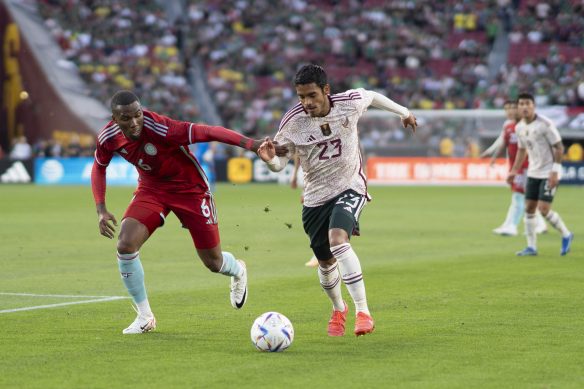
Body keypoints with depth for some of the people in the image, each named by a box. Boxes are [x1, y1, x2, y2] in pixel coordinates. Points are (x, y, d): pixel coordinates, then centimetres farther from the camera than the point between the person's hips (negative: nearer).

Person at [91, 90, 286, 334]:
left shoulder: (159, 128, -34)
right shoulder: (108, 139, -17)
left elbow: (209, 132, -34)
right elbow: (99, 167, 5)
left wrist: (254, 145, -42)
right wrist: (101, 210, -5)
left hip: (189, 188, -3)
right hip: (151, 188, 4)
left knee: (213, 262, 4)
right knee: (125, 245, -20)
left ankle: (237, 271, 46)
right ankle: (144, 317, -1)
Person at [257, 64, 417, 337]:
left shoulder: (350, 103, -15)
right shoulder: (292, 122, -16)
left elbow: (372, 96, 9)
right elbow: (280, 163, -8)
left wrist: (403, 112, 25)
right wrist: (269, 159, -32)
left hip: (350, 187, -2)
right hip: (316, 197, 2)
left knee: (338, 240, -29)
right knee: (326, 262, 13)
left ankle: (362, 311, -27)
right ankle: (338, 309, 45)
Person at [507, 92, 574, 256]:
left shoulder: (545, 124, -17)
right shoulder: (519, 127, 4)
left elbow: (559, 147, -14)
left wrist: (555, 171, -20)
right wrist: (514, 171, 14)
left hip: (549, 173, -7)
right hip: (533, 173, 7)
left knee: (544, 209, -13)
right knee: (529, 208, 4)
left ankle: (566, 235, 8)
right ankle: (531, 246, 11)